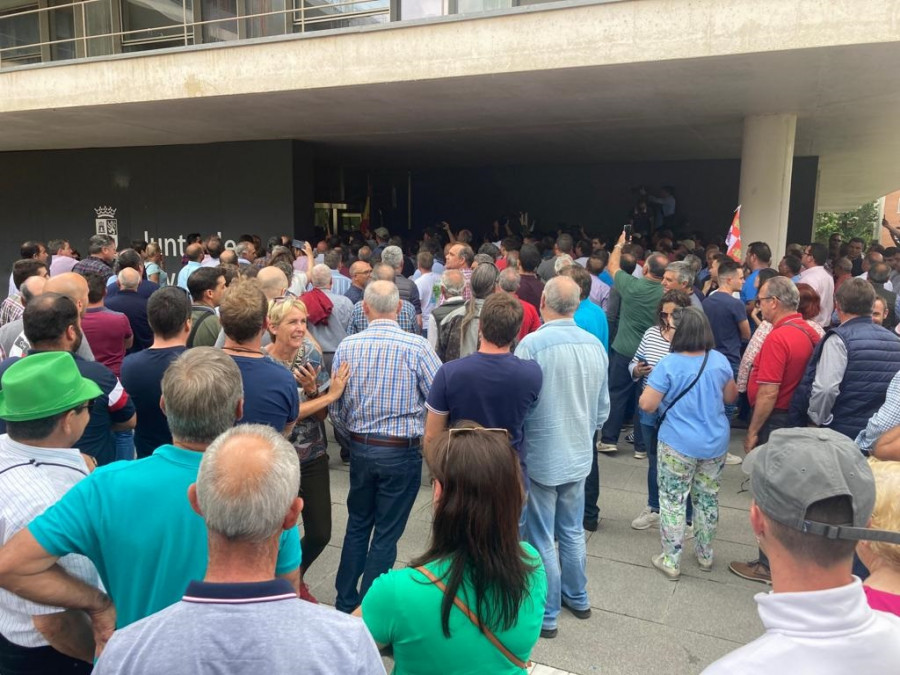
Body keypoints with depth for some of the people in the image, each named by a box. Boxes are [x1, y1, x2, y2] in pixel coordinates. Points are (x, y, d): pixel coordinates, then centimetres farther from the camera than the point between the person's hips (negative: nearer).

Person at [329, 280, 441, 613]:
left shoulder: (346, 346, -5)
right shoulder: (417, 346, -15)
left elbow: (335, 406, 3)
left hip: (360, 449, 4)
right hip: (402, 452, -3)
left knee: (357, 525, 21)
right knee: (386, 534, 9)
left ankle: (345, 603, 32)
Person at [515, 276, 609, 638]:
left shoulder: (532, 343, -21)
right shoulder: (595, 345, -3)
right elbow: (603, 408, 7)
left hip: (540, 456, -5)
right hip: (579, 456, 6)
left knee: (541, 539, 8)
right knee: (572, 531, 22)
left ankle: (546, 615, 21)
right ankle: (577, 598, 39)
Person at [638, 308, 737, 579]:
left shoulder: (668, 365, -18)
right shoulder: (720, 360, -2)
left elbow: (646, 405, -17)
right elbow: (731, 396, 11)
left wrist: (653, 385, 2)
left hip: (678, 444, -5)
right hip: (716, 443, 5)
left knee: (673, 501, 6)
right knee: (708, 498, 18)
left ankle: (671, 562, 14)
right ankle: (705, 556, 34)